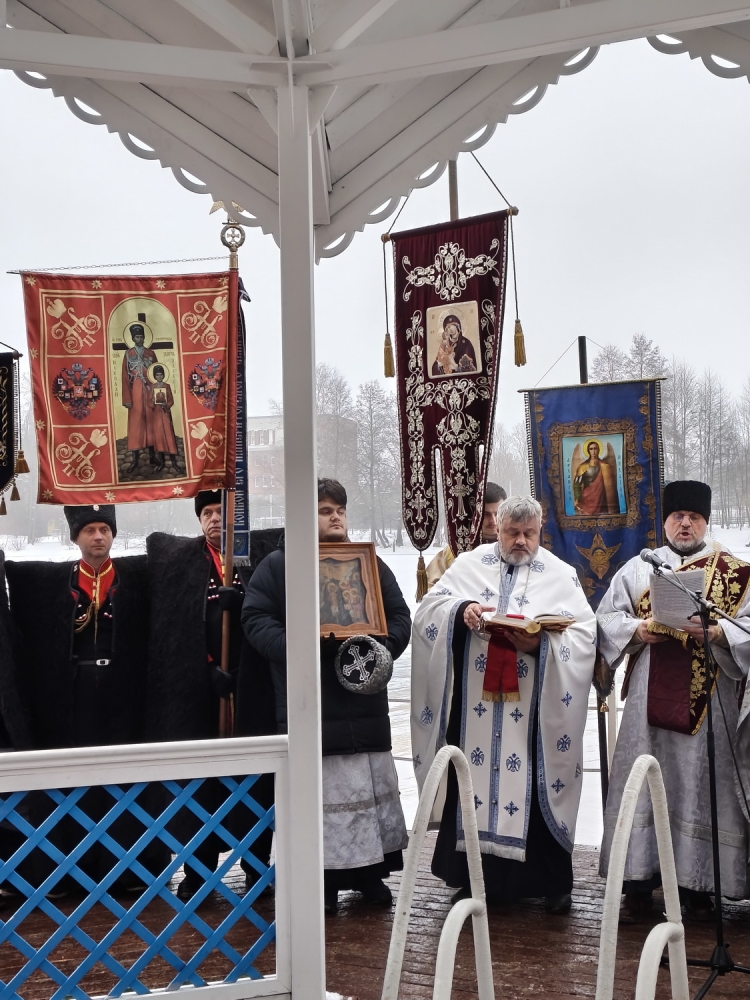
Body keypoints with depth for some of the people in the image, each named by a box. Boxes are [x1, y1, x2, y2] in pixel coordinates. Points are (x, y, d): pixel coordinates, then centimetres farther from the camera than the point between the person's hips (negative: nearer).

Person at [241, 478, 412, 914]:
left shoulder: (370, 563, 13)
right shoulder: (278, 565, 4)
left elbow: (400, 616, 10)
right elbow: (256, 618, -4)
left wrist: (382, 648, -10)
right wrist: (293, 647, -21)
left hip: (365, 701, 4)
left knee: (373, 785, 8)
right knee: (320, 789, -3)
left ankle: (370, 870, 20)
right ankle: (322, 877, 6)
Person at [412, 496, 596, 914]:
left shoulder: (561, 575, 6)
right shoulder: (469, 565, 10)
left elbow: (584, 631, -4)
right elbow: (430, 608, 2)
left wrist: (542, 642, -20)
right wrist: (460, 611, -19)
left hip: (534, 711, -1)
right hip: (473, 708, 2)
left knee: (535, 785, 1)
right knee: (470, 782, 4)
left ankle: (552, 882, 13)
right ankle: (473, 876, 17)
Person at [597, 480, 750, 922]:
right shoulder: (638, 568, 11)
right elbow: (607, 617, 8)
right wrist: (639, 629, -11)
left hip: (708, 699, -1)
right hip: (650, 698, 1)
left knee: (700, 786, 1)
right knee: (643, 786, 1)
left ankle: (697, 885, 11)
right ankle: (638, 885, 7)